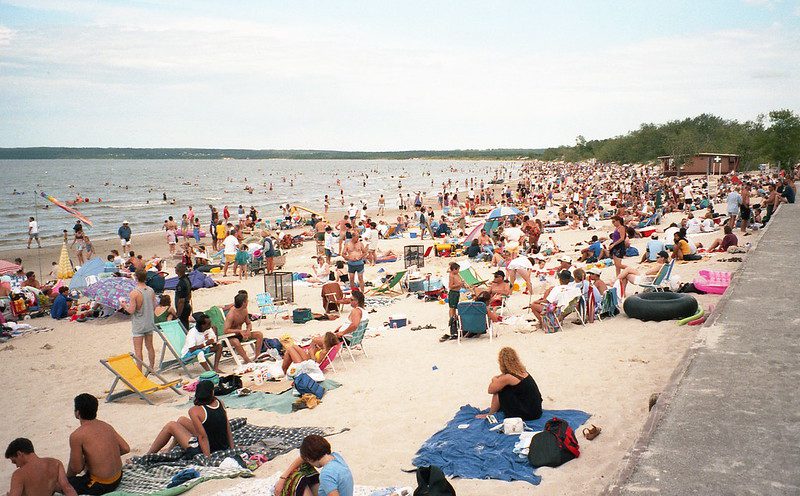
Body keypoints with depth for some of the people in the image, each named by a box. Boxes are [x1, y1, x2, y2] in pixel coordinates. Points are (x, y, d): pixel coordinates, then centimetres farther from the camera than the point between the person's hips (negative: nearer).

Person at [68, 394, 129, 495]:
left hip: (101, 486, -7)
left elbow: (76, 468, -14)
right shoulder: (106, 426, 2)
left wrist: (67, 477, 8)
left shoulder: (77, 436, -17)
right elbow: (126, 449, 5)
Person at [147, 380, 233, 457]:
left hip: (205, 450, -6)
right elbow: (228, 429, 1)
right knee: (181, 420, 21)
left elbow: (203, 437, -24)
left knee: (171, 426, 9)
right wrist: (232, 449, 6)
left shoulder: (195, 411, -21)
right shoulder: (220, 403, -4)